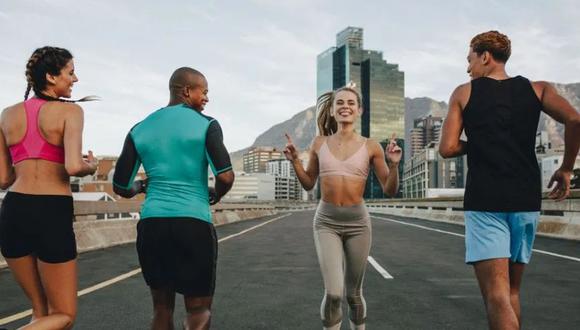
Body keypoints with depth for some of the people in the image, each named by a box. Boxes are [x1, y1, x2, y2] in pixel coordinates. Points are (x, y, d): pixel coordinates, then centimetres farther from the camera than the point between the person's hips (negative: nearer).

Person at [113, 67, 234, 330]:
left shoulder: (140, 129, 10)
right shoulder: (205, 124, -2)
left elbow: (121, 187, 9)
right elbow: (226, 177, -13)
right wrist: (215, 195, 9)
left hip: (151, 224, 4)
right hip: (193, 223, -4)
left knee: (162, 308, 18)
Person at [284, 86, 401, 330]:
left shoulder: (370, 147, -1)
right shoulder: (319, 143, 2)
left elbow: (390, 190, 2)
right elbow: (308, 184, 12)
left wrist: (394, 165, -14)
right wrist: (295, 160, -2)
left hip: (357, 221, 0)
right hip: (326, 221, 0)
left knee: (353, 293, 13)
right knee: (333, 293, -13)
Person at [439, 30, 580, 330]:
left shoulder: (464, 93, 4)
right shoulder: (536, 89, 10)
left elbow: (448, 148, -3)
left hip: (484, 201, -4)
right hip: (526, 200, 4)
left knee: (496, 294, -7)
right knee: (511, 289, 19)